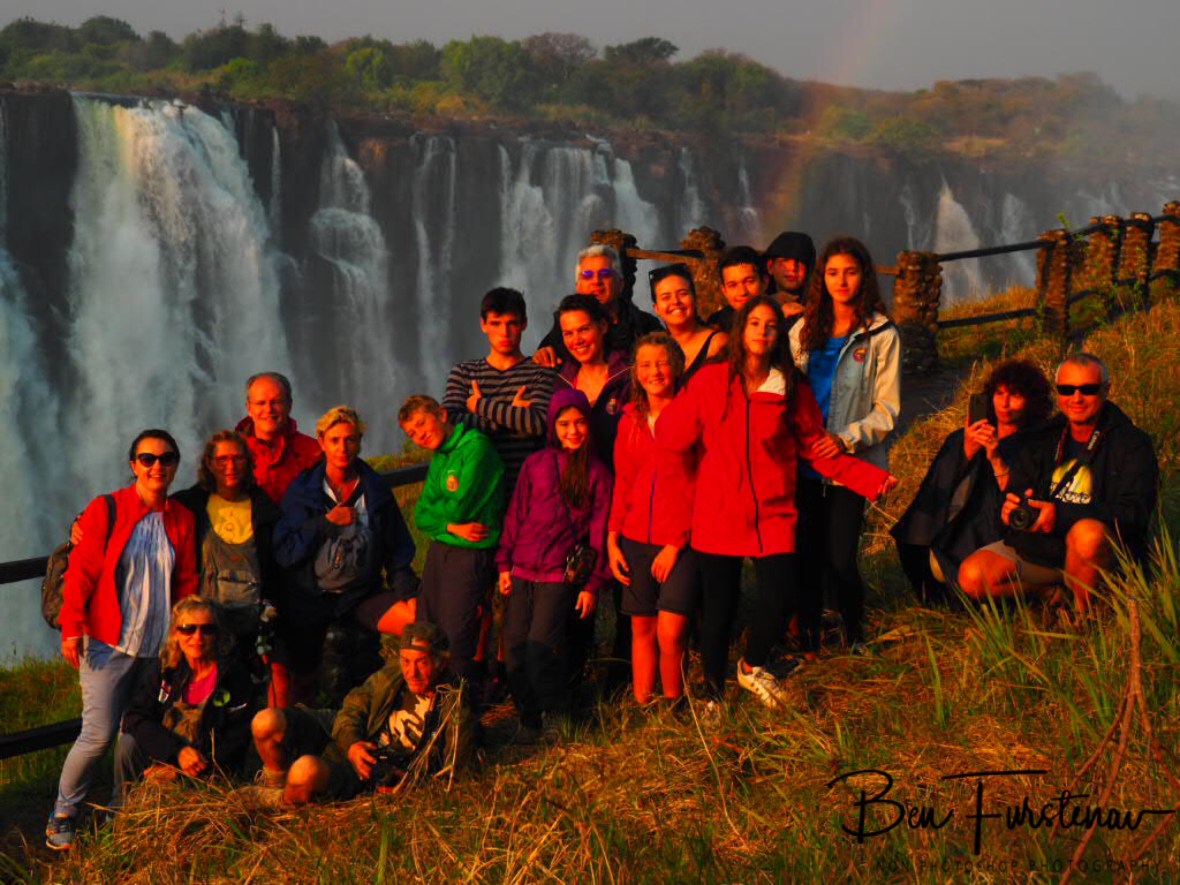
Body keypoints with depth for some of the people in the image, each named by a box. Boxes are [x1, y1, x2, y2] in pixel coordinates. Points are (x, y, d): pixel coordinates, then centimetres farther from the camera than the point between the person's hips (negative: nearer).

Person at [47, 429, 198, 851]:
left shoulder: (182, 519, 10)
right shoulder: (105, 510, -2)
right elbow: (80, 572, -4)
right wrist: (72, 628, -10)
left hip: (160, 647, 4)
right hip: (109, 643, -4)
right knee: (98, 735, -9)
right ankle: (62, 814, 12)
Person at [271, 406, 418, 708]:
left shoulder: (376, 490, 6)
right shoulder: (302, 490, 1)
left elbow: (397, 550, 9)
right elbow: (283, 552, -6)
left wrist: (408, 590, -6)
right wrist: (327, 523, -13)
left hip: (362, 594, 1)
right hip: (309, 597, -1)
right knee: (298, 682, -6)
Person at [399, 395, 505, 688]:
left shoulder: (475, 446, -12)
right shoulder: (438, 458, 14)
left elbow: (457, 508, -17)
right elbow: (421, 516, 8)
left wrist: (433, 510, 3)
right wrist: (452, 526, -11)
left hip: (472, 553, -8)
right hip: (439, 550, 8)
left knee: (456, 639, -8)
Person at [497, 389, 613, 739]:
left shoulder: (596, 472, 2)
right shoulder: (535, 464, 8)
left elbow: (599, 529, 2)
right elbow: (515, 514, 12)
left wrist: (593, 583, -1)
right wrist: (504, 563, 9)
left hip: (561, 574, -3)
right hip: (523, 570, 3)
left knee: (540, 645, -13)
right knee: (515, 645, 1)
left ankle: (556, 716, 5)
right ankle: (527, 714, 16)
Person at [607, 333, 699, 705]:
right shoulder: (630, 420, 10)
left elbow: (700, 486, -7)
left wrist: (675, 544, -10)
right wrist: (612, 540, 7)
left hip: (681, 542, -4)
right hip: (636, 540, 4)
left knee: (670, 633, -12)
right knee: (641, 628, 7)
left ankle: (673, 706, 7)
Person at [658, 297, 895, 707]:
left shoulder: (793, 390, 3)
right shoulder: (710, 381, -2)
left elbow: (818, 450, 5)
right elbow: (672, 437, -8)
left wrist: (871, 479, -4)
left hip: (772, 515, 1)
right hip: (717, 515, -1)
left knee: (779, 597, -9)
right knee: (718, 607, 5)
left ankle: (752, 666, 22)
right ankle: (713, 692, 28)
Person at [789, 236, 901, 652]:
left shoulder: (882, 336, -1)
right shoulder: (804, 330, 10)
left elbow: (887, 411, -2)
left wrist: (846, 439, -17)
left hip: (852, 462, -3)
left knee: (839, 560, -7)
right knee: (806, 556, 3)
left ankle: (855, 638, 17)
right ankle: (807, 640, 19)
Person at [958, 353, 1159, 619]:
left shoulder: (1132, 444, -6)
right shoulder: (1042, 441, 10)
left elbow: (1132, 514, -18)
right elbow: (1014, 492, 10)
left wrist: (1059, 515, -29)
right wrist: (1011, 508, -18)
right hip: (1037, 547, 5)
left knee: (1087, 533, -39)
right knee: (971, 577, -14)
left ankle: (1084, 611, -13)